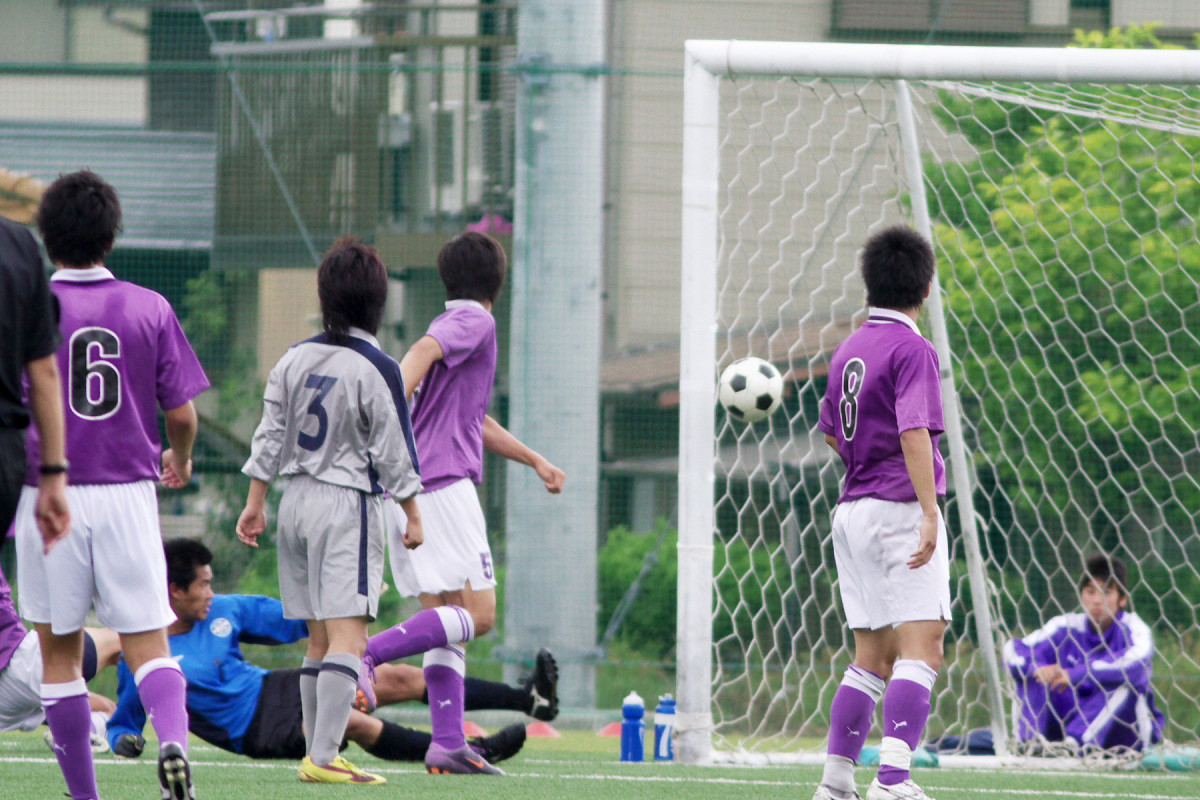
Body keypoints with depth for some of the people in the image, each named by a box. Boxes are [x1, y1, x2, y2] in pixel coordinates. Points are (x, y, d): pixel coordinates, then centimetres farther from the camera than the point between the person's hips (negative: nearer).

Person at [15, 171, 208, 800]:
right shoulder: (149, 309, 2)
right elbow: (182, 413, 4)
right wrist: (180, 460, 24)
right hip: (128, 491, 1)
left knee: (60, 651, 10)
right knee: (146, 643, 2)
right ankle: (173, 739, -28)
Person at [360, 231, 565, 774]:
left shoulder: (454, 325, 26)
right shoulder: (474, 322, -2)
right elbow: (421, 352, -24)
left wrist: (534, 460, 47)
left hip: (409, 491, 9)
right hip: (443, 485, -9)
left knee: (446, 622, 5)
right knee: (478, 614, -11)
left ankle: (447, 744, -4)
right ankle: (366, 653, -24)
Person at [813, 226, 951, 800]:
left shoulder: (848, 350, 14)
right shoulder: (912, 349, -10)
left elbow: (832, 435, 24)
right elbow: (914, 433, -21)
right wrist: (928, 513, -25)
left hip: (853, 511, 8)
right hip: (900, 509, -8)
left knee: (873, 656, 13)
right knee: (921, 649, -12)